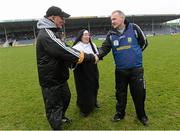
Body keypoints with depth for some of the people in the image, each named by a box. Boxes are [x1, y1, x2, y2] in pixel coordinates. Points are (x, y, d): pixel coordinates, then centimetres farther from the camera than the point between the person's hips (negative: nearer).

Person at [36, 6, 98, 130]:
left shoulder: (52, 32, 12)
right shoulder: (46, 34, -24)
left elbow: (62, 52, 13)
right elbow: (65, 51, -29)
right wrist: (91, 58, -21)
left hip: (59, 77, 11)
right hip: (51, 80, -11)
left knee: (66, 97, 28)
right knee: (54, 107, 7)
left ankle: (61, 117, 52)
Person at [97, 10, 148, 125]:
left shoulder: (134, 28, -6)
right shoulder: (111, 34, 0)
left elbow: (144, 43, 5)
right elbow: (105, 48, -7)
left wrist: (135, 53, 7)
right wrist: (98, 55, -27)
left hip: (136, 68, -2)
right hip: (120, 70, 2)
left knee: (139, 93, 8)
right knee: (120, 93, 14)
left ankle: (141, 115, 31)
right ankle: (120, 113, 35)